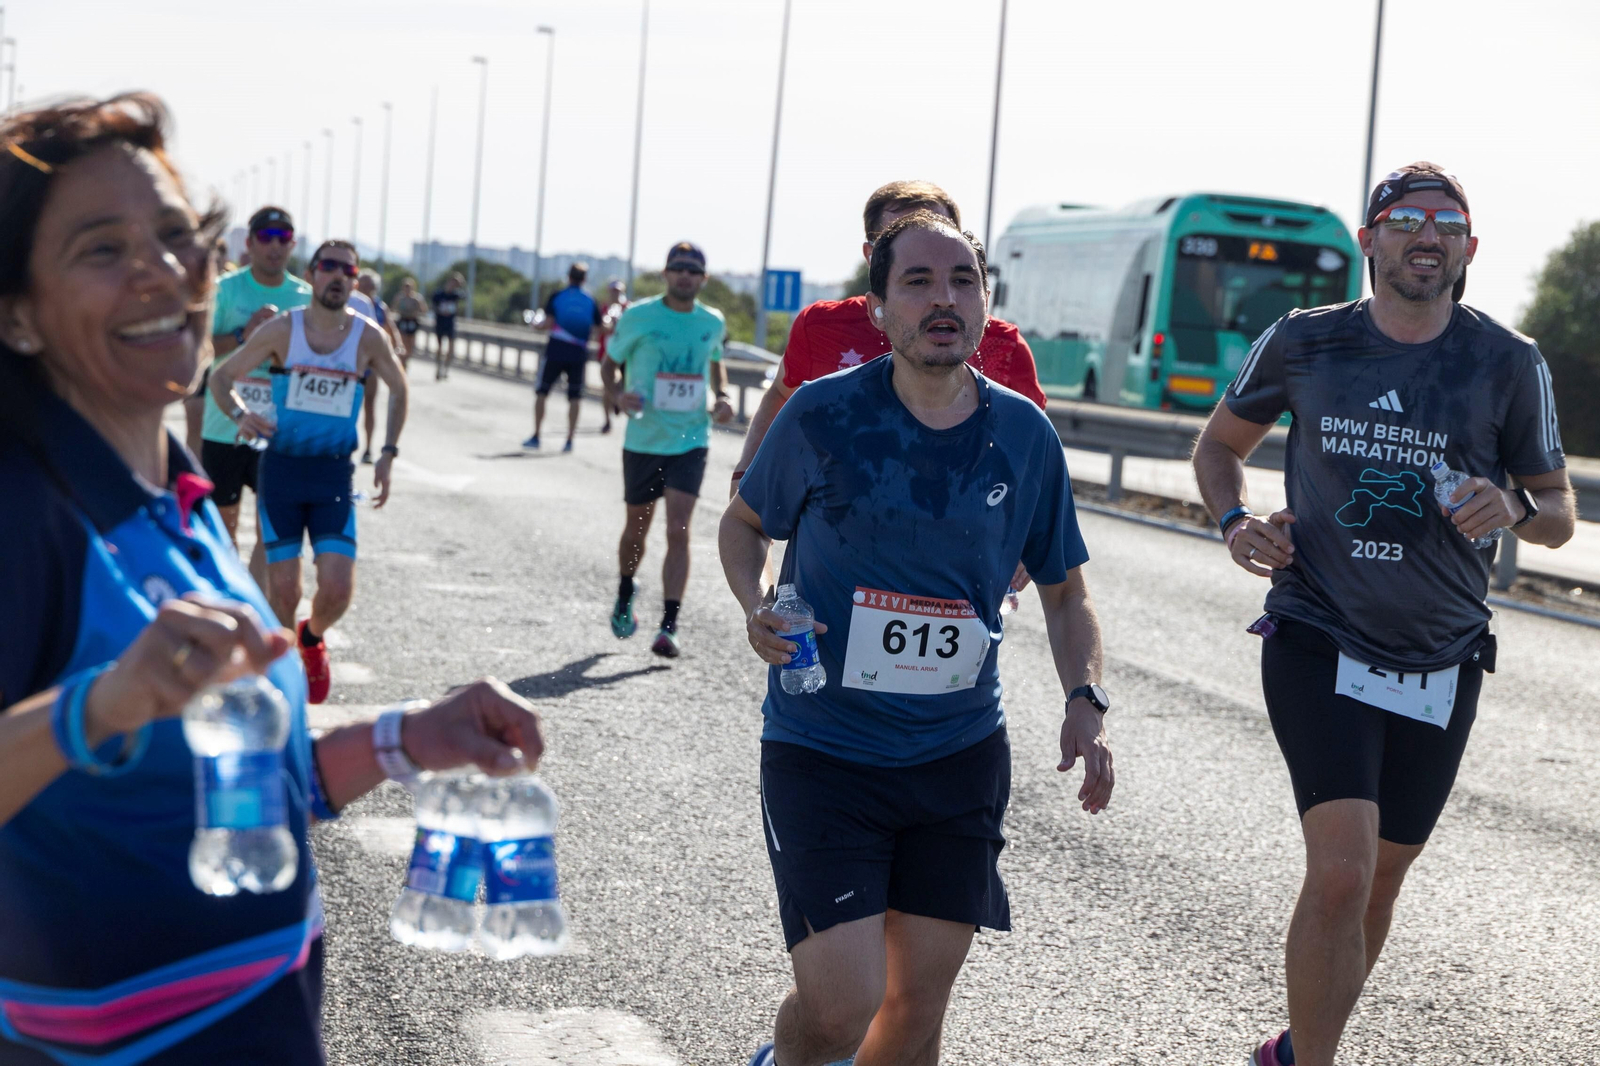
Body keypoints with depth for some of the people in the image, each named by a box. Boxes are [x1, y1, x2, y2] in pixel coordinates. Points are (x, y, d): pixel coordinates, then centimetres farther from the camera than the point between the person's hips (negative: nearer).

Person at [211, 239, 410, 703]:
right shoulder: (282, 330, -4)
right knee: (283, 590, -3)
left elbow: (398, 389, 16)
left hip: (335, 473, 1)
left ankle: (312, 638, 24)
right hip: (281, 468, -1)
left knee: (338, 589, -10)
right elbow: (221, 377, 4)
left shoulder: (368, 337, -2)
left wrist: (388, 453, 8)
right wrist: (240, 414, -16)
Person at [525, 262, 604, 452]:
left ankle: (536, 436, 10)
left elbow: (548, 322, -11)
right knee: (575, 397, 6)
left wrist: (538, 324, 10)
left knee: (541, 392, 11)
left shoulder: (557, 296, -3)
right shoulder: (590, 301, 2)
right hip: (579, 354, 1)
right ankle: (569, 440, 0)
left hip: (556, 350, -1)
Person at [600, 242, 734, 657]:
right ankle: (625, 595, 44)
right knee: (637, 528, 14)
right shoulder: (638, 317, -5)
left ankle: (669, 628, -12)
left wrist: (722, 398, 5)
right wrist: (616, 396, -15)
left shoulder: (712, 323, 3)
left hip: (690, 441, 0)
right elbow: (609, 363, 5)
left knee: (678, 532, -13)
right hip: (642, 440, 0)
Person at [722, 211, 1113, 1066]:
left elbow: (1064, 589, 12)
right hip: (822, 748, -3)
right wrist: (754, 608, -10)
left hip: (961, 754, 3)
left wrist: (1085, 702, -5)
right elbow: (743, 520, 10)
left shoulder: (1024, 435, 0)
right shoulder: (822, 415, -8)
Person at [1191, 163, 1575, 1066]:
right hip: (1320, 642, -2)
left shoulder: (1510, 363, -1)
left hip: (1441, 664, 2)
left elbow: (1560, 516, 7)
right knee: (1342, 871, -19)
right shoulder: (1303, 343, -1)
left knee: (1380, 881, 13)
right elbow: (1222, 443, 15)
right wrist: (1236, 520, -5)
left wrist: (1515, 508, -16)